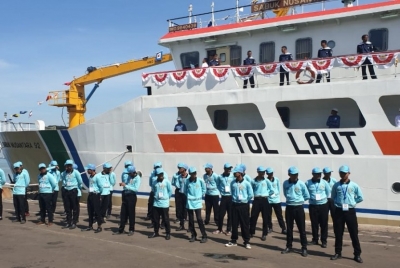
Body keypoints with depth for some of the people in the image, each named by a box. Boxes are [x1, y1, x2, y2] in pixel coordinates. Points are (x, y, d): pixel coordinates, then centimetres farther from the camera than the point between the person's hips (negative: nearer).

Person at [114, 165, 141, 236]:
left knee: (131, 214, 2)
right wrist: (122, 184, -9)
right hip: (125, 195, 7)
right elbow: (126, 184, 15)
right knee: (123, 213, 10)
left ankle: (131, 230, 14)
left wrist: (126, 185, -24)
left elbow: (136, 189, -22)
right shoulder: (129, 176, 10)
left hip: (132, 196, -7)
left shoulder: (137, 178, -11)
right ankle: (121, 229, 19)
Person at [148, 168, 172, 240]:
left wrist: (166, 198, 7)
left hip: (164, 204, -3)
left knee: (166, 220, 0)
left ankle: (168, 233, 11)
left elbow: (170, 191, 0)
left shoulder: (167, 182, -6)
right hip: (156, 203, 3)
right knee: (155, 219, 9)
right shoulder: (155, 182, 1)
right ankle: (156, 232, 24)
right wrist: (156, 196, 11)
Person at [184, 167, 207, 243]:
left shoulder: (200, 181, -6)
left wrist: (200, 196, 7)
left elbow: (204, 190, 8)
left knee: (199, 219, -9)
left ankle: (204, 236, -2)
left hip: (197, 203, -2)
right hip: (189, 203, 2)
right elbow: (185, 191, 9)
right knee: (191, 220, 7)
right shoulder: (187, 181, -4)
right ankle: (193, 235, 20)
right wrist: (189, 197, 3)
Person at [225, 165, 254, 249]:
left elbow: (251, 195, -4)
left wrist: (244, 200, 1)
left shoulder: (246, 183, -9)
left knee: (244, 224, 1)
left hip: (243, 205, -3)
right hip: (235, 204, 3)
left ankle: (247, 242, 8)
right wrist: (235, 198, 7)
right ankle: (233, 240, 18)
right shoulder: (232, 182, 2)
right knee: (234, 223, 8)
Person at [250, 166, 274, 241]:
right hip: (256, 200, 0)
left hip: (264, 200, 0)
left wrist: (266, 194, 5)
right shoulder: (253, 181, -1)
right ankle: (251, 232, 16)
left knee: (265, 218, 2)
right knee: (253, 217, 0)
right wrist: (255, 194, 1)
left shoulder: (267, 181, 0)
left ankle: (264, 234, 11)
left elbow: (272, 191, 6)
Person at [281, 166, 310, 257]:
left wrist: (298, 199, 3)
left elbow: (307, 196, 2)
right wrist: (291, 199, 5)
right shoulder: (285, 183, -1)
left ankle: (304, 248, 8)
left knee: (302, 229, 0)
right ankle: (289, 247, 21)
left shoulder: (301, 183, -7)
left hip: (299, 208, -2)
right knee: (289, 228, 10)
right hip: (289, 207, 2)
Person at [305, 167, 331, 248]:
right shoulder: (308, 183, -5)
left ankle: (324, 241, 10)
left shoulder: (324, 182, -2)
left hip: (323, 205, 0)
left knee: (324, 224, 2)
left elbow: (329, 193, 7)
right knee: (314, 224, 8)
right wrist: (311, 198, 0)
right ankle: (315, 239, 22)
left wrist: (324, 198, 5)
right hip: (313, 206, 0)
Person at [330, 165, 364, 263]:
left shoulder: (354, 185, -2)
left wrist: (352, 202, 2)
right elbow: (333, 197, 14)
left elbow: (360, 198, 6)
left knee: (354, 233, 1)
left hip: (350, 211, -1)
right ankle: (338, 253, 19)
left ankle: (357, 254, 9)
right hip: (339, 211, 2)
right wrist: (339, 203, 2)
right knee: (338, 233, 8)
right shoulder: (336, 185, 2)